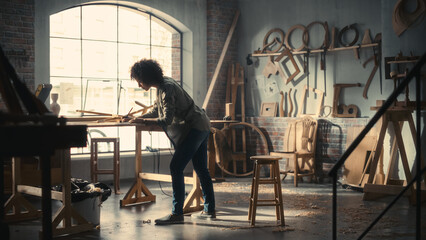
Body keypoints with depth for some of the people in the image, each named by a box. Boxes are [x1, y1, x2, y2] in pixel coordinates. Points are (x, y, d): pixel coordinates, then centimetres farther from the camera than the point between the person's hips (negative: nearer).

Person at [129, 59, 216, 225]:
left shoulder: (166, 89, -20)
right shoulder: (163, 84, 11)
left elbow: (167, 120, -23)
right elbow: (156, 111, 23)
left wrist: (144, 121, -13)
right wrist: (139, 118, 11)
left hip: (195, 128, -10)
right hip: (201, 127, 10)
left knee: (176, 167, -11)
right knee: (201, 169, 14)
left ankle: (177, 214, -10)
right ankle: (209, 210, 21)